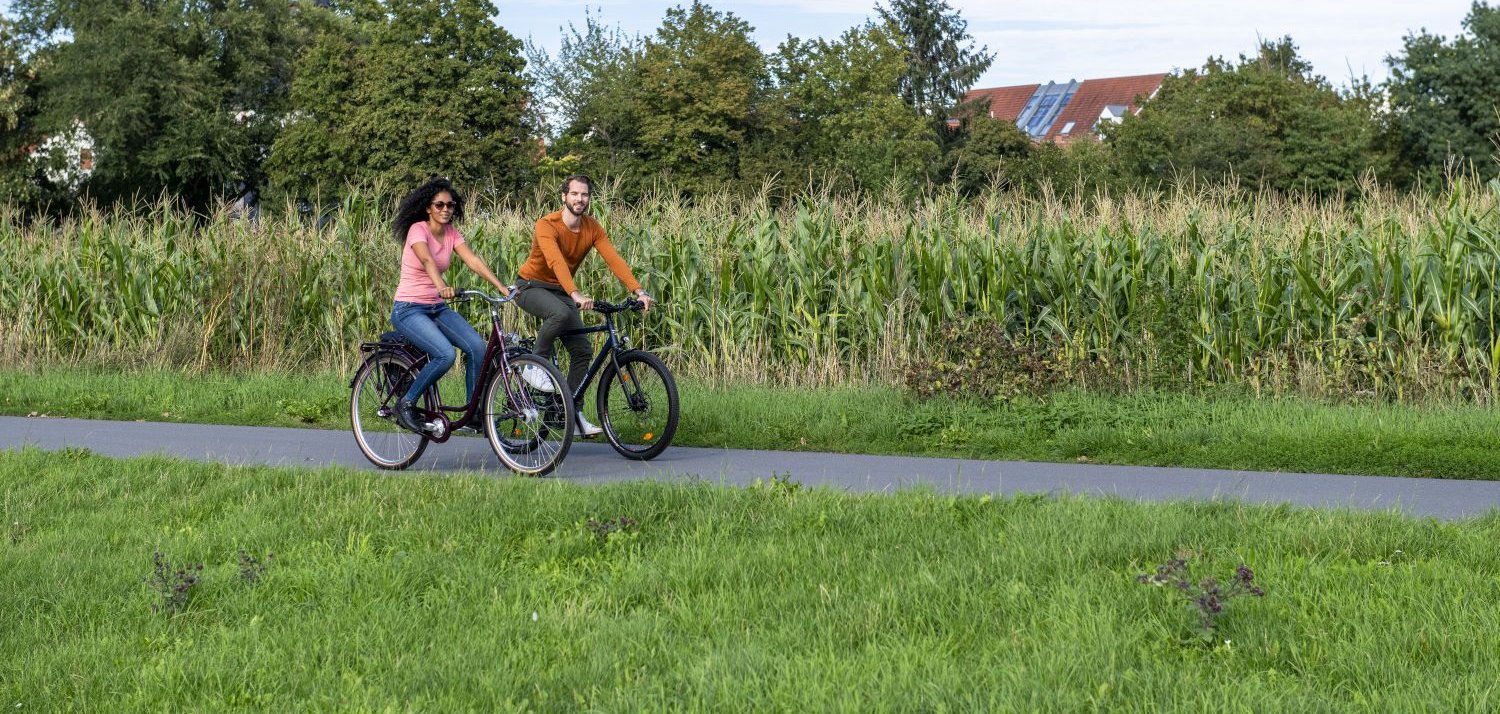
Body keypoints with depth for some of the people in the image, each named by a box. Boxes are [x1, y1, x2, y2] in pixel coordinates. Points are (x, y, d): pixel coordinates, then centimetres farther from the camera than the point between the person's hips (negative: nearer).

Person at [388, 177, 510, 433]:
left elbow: (473, 260, -8)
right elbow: (426, 260, -34)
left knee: (477, 346, -15)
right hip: (408, 309, -6)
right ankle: (406, 404, -9)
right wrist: (442, 286, -53)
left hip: (436, 307, 6)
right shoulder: (418, 229, -14)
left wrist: (501, 287, -22)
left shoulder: (451, 233, 5)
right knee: (445, 354, -28)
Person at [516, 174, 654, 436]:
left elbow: (614, 260, -16)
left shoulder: (592, 228, -6)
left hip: (561, 291, 6)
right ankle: (534, 366, -17)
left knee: (583, 350, -6)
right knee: (561, 314, -38)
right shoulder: (547, 225, -24)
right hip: (532, 287, -6)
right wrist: (576, 294, -54)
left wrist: (639, 291, -29)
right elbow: (556, 262, -39)